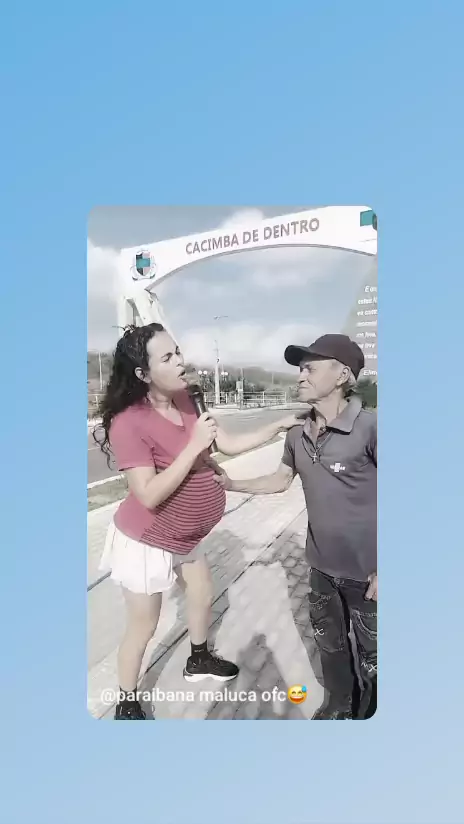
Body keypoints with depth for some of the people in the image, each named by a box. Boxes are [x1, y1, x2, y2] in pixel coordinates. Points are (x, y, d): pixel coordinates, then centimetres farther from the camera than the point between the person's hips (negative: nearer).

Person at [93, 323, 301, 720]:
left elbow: (229, 444, -1)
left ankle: (198, 660, 54)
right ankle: (127, 706, 38)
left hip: (184, 535, 8)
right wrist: (194, 446, -34)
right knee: (144, 625, 11)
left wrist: (279, 426, -8)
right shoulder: (128, 422, -30)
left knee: (202, 595, 26)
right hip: (146, 541, -7)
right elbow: (149, 495, -32)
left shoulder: (184, 400, -7)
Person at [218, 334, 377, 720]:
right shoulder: (298, 434, -3)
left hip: (366, 570, -5)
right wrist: (233, 484, 8)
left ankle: (369, 710, 46)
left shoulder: (369, 427, -23)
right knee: (329, 642, 25)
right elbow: (282, 479, 14)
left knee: (371, 654, 17)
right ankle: (339, 704, 51)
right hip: (322, 564, 6)